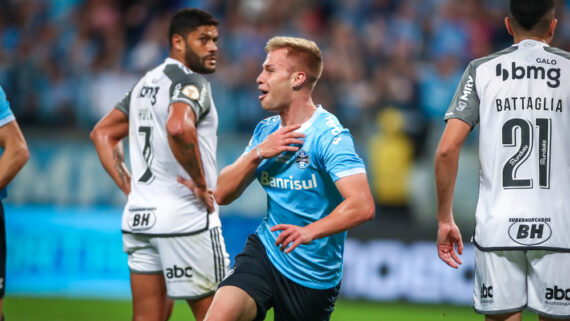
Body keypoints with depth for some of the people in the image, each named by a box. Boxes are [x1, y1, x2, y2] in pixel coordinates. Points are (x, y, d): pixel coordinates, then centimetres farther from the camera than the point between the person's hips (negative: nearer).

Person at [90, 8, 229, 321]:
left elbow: (102, 134, 23)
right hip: (185, 218, -8)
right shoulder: (191, 82, -10)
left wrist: (129, 187, 16)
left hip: (138, 216, 8)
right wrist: (201, 183, -19)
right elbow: (179, 127, -31)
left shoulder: (146, 82, 18)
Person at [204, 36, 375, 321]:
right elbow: (222, 195, 6)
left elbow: (362, 205, -28)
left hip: (313, 276, -4)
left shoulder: (328, 135, -16)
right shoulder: (266, 131, 8)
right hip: (264, 253, 5)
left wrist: (310, 232, -43)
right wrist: (258, 153, -10)